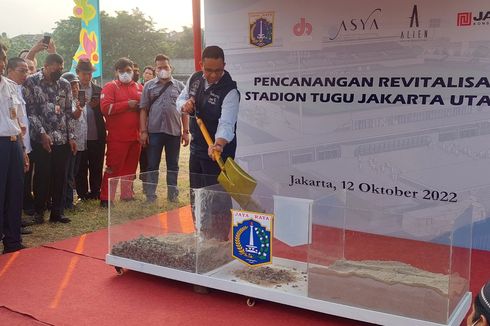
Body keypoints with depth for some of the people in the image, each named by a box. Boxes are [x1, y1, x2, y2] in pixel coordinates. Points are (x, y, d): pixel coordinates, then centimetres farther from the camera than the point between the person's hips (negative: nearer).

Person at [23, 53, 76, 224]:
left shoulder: (65, 84, 9)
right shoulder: (31, 82, -3)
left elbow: (68, 112, 11)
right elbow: (30, 111, -7)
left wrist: (71, 136, 5)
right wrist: (42, 133, -13)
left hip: (62, 139, 4)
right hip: (41, 139, -4)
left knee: (60, 176, 5)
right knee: (42, 176, 1)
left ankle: (57, 211, 15)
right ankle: (39, 210, 17)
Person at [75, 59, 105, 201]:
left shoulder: (99, 91, 9)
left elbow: (104, 112, 6)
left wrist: (96, 106, -14)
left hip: (97, 136, 2)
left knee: (97, 168, 10)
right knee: (80, 168, 6)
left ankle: (95, 193, 21)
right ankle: (82, 194, 17)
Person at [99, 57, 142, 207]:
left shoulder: (139, 87, 13)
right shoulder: (110, 87, -2)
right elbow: (106, 108, -15)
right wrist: (128, 104, -15)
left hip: (135, 136, 5)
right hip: (117, 137, -5)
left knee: (131, 167, 13)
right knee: (113, 168, -2)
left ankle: (127, 195, 24)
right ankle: (105, 199, 4)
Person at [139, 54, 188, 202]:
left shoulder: (179, 86, 7)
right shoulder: (149, 86, 6)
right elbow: (143, 109, 3)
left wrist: (185, 131, 1)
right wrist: (143, 131, -4)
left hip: (174, 131, 1)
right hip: (154, 131, -1)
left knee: (173, 166, 9)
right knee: (152, 165, 5)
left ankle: (172, 194, 19)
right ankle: (150, 195, 13)